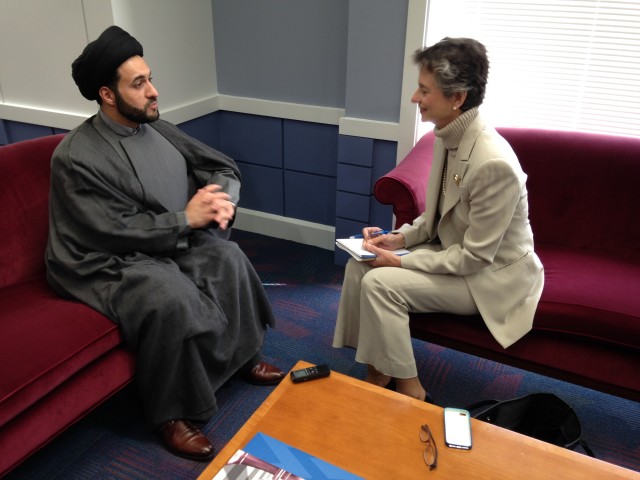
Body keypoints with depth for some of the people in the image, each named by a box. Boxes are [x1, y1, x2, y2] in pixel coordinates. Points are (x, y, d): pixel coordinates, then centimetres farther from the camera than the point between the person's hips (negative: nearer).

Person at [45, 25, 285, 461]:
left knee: (226, 255, -19)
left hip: (170, 242, 7)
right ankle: (172, 413, -11)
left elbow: (224, 167, 8)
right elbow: (115, 233, -22)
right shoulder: (76, 158, -17)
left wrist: (223, 201, -14)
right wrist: (186, 218, -22)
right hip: (110, 263, -6)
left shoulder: (158, 128, 5)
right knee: (173, 298, -33)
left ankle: (244, 355, 4)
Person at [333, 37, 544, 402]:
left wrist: (401, 261, -19)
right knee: (359, 265, -5)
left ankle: (410, 394, -2)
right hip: (453, 250, 8)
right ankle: (376, 375, 7)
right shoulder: (448, 137, -4)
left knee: (381, 283, -22)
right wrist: (400, 237, -7)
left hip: (491, 276, -8)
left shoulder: (493, 163, -30)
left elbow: (475, 256, -24)